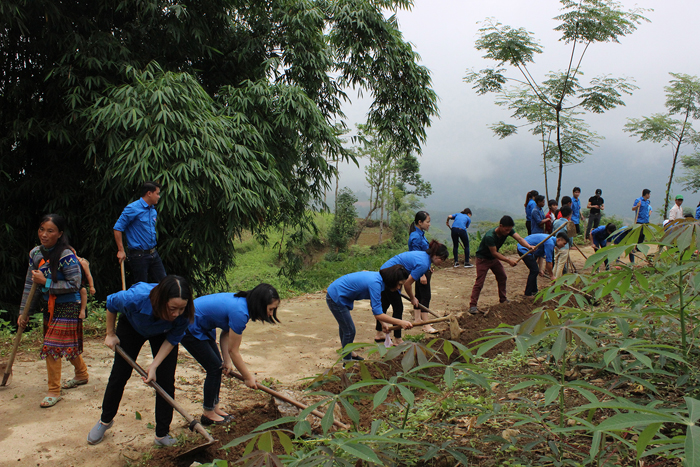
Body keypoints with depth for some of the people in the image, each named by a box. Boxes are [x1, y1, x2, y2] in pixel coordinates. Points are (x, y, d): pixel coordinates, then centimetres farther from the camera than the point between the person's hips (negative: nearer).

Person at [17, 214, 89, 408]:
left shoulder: (66, 256, -21)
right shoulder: (35, 253, 1)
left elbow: (74, 285, -21)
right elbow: (30, 284, 6)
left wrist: (45, 282, -22)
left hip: (66, 307, -7)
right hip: (49, 306, 7)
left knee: (51, 347, -7)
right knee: (68, 345, 19)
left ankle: (54, 391, 6)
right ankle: (81, 375, 40)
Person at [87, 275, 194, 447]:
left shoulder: (184, 313, -40)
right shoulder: (135, 298, -45)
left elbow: (172, 340, -19)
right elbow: (111, 302, -19)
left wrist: (154, 366, -24)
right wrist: (110, 334, -8)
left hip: (163, 334, 1)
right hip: (132, 326, 0)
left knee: (166, 381, -6)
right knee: (119, 375, 8)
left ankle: (162, 435, 9)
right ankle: (105, 421, 35)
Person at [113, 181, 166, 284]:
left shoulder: (154, 211, 13)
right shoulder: (133, 208, -11)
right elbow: (117, 228, -12)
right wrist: (121, 250, -14)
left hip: (153, 254, 7)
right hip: (139, 256, -7)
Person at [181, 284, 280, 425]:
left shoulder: (242, 302, -3)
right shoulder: (239, 313, -30)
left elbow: (225, 335, 3)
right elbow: (233, 350, -21)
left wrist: (227, 361, -6)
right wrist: (248, 377, -10)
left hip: (202, 327, 10)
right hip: (190, 329, -10)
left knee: (218, 366, 12)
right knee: (214, 367, -4)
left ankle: (214, 407, 25)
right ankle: (208, 413, 10)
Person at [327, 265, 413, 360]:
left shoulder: (377, 277, -3)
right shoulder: (375, 283, -31)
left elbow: (375, 307, 7)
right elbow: (377, 314, -32)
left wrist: (383, 324, 1)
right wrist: (401, 322, -31)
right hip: (336, 298, -10)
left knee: (344, 326, 27)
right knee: (349, 330, 0)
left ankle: (347, 352, 47)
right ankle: (347, 362, 19)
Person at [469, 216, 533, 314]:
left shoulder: (508, 230, -14)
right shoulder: (490, 236, -36)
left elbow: (519, 238, -24)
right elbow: (494, 253, -30)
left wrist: (529, 246, -43)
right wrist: (508, 260, -33)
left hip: (494, 258, 8)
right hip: (483, 259, -8)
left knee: (502, 277, 14)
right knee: (479, 282, -12)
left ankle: (503, 299, 31)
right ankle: (472, 306, -11)